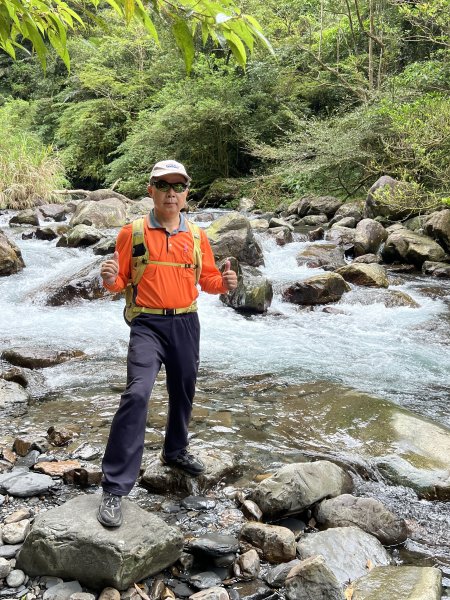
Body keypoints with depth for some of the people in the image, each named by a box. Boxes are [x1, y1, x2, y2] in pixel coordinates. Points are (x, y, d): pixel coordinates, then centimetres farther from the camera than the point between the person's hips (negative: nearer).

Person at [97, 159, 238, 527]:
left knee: (183, 394, 19)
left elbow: (208, 280, 13)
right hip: (148, 325, -4)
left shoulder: (197, 236, 6)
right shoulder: (132, 232, -3)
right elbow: (120, 282, 1)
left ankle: (175, 451, 47)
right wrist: (109, 278, -22)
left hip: (186, 324, 4)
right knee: (137, 393, -22)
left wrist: (225, 282, -9)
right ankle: (114, 490, -17)